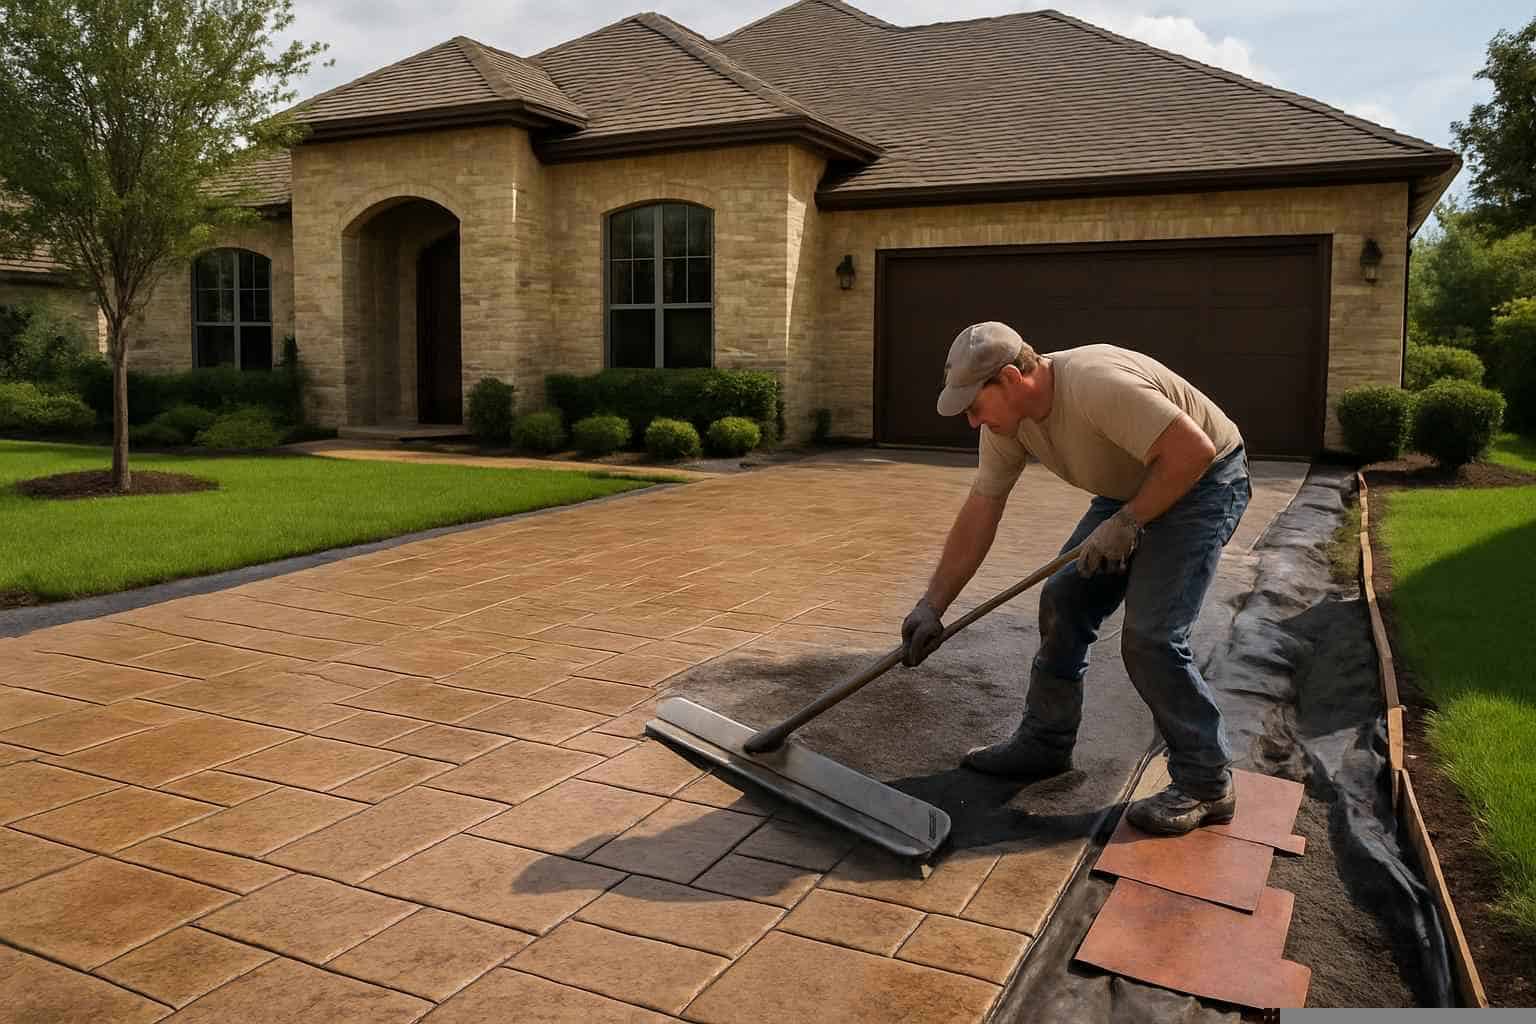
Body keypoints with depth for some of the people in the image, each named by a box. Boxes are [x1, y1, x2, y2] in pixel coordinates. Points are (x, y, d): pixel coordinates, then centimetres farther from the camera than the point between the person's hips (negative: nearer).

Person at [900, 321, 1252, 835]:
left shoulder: (1096, 384, -34)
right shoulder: (1007, 418, -7)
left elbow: (1193, 450, -34)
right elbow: (977, 517, -3)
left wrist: (1126, 522, -26)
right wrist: (931, 607, -5)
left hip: (1201, 481, -8)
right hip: (1131, 487, 8)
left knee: (1150, 637, -16)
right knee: (1062, 600, 6)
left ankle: (1205, 783, 0)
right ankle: (1044, 744, 20)